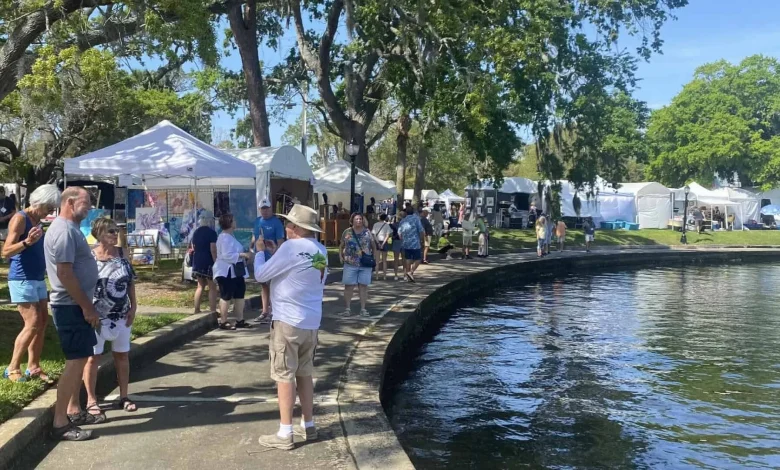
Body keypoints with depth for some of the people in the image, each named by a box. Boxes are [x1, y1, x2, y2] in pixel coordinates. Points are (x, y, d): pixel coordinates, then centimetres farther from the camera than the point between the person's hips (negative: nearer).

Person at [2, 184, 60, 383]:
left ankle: (33, 367, 14)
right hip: (22, 279, -9)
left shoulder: (37, 221, 13)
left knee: (42, 322, 7)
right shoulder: (20, 218, -12)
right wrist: (27, 241, -35)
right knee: (33, 324, -11)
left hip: (38, 279, 9)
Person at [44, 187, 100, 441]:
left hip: (76, 305, 10)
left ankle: (73, 410, 26)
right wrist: (87, 307, -20)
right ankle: (60, 423, -3)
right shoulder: (64, 230, -18)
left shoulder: (70, 228, 14)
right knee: (75, 362, -8)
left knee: (80, 359, 16)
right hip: (72, 306, -10)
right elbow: (65, 273, -24)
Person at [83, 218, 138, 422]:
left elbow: (131, 282, 8)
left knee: (122, 355, 12)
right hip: (97, 316, -5)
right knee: (93, 357, 3)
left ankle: (123, 396, 24)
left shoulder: (122, 254, 3)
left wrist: (133, 307, 3)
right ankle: (91, 401, 12)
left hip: (121, 315, 5)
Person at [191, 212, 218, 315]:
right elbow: (213, 250, -17)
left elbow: (193, 248, 17)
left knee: (200, 285, 16)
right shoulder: (211, 232, -11)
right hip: (208, 262, -7)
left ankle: (197, 310, 16)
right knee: (212, 287, -1)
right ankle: (213, 311, -3)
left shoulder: (196, 232, 11)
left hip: (197, 261, 7)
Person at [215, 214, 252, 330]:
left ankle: (240, 320, 19)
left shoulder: (230, 236, 16)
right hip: (226, 272, -11)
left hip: (235, 271, 11)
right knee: (226, 296, -5)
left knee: (239, 294, 12)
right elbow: (227, 255, -26)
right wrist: (242, 255, -23)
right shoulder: (225, 237, -17)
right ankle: (223, 322, 1)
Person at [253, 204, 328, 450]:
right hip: (312, 321, 8)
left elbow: (260, 275, -9)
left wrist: (259, 251, 8)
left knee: (285, 376, 0)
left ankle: (285, 434, 4)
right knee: (305, 374, 17)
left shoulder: (291, 247, -17)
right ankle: (308, 426, 24)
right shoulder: (320, 250, 7)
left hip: (288, 321, -7)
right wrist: (276, 252, 16)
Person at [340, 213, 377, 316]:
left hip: (365, 264, 1)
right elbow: (341, 246, 12)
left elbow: (374, 246, 11)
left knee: (363, 286, 4)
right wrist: (340, 256, -2)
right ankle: (347, 308, 9)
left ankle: (363, 308, 10)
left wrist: (374, 259, 3)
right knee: (349, 286, 1)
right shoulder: (347, 232, 3)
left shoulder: (367, 232, 5)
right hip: (350, 264, -1)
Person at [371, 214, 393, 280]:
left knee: (377, 260, 5)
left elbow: (374, 234, -6)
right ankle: (384, 275, 9)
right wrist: (383, 243, -10)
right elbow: (388, 235, -9)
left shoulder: (375, 224, 1)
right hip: (384, 242, 0)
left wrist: (378, 243, -8)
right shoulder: (386, 225, -2)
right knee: (384, 260, 9)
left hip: (377, 242, 0)